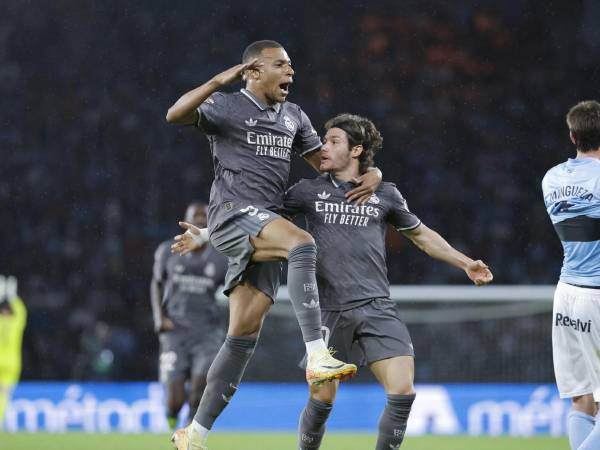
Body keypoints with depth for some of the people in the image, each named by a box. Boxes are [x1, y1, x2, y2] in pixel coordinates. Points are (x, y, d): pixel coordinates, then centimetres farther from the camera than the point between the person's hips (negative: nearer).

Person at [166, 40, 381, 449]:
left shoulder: (294, 116, 21)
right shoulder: (226, 107, 2)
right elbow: (175, 115, -15)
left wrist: (371, 174, 6)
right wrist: (219, 81, -25)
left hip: (265, 230, 7)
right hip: (233, 213, -7)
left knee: (245, 334, 0)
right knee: (302, 243, -34)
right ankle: (317, 356, -44)